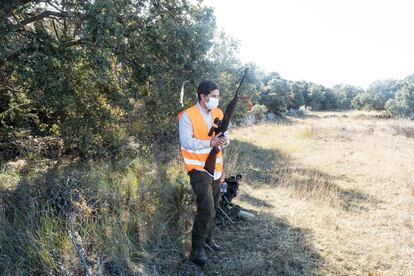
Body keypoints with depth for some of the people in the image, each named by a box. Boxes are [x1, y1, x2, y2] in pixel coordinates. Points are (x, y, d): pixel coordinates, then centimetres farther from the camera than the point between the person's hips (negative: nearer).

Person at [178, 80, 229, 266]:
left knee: (212, 208, 18)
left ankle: (207, 238, 38)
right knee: (206, 209, -13)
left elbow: (225, 134, 8)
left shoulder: (219, 113, 7)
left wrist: (224, 140, -16)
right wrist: (210, 142, -29)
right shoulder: (188, 116, -13)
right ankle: (197, 249, 3)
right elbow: (185, 142, -20)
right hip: (199, 168, -7)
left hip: (216, 168, 7)